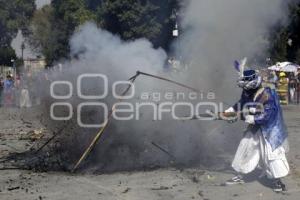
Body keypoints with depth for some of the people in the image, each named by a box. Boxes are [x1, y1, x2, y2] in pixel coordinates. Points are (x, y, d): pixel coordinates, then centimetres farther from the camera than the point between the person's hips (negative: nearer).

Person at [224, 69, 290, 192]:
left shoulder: (266, 95, -29)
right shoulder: (248, 93, -7)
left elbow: (265, 116, -29)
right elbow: (241, 104, 12)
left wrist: (247, 117, -27)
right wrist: (228, 111, 3)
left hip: (268, 128, -8)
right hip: (254, 128, 8)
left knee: (271, 153, -10)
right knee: (245, 149, 12)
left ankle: (277, 181, 1)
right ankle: (239, 177, 25)